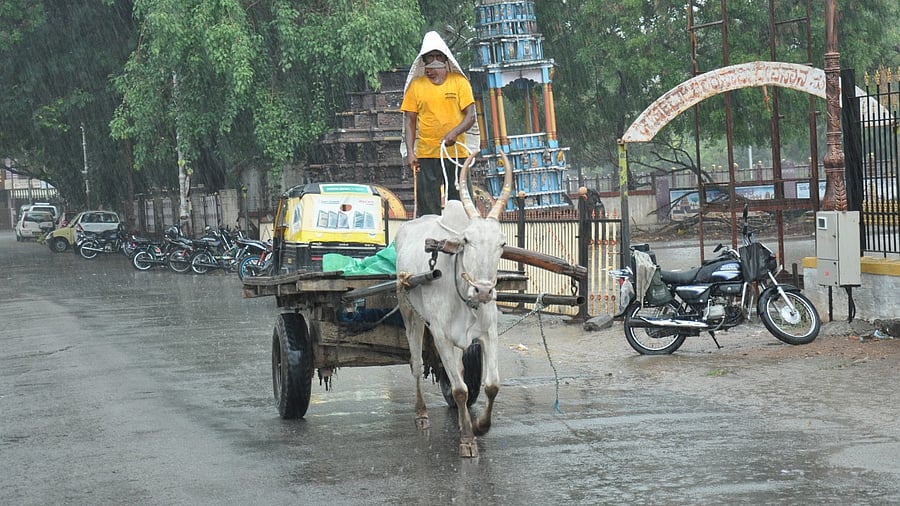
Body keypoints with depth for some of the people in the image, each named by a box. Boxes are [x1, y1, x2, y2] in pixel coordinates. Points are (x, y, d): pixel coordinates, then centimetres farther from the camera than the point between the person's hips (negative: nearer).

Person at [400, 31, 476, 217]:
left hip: (456, 153, 0)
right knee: (427, 208, -1)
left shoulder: (459, 82, 5)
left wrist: (455, 132, -17)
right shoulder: (416, 85, 6)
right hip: (426, 155, 0)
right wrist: (410, 152, -5)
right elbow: (409, 120, 6)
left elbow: (470, 116, 2)